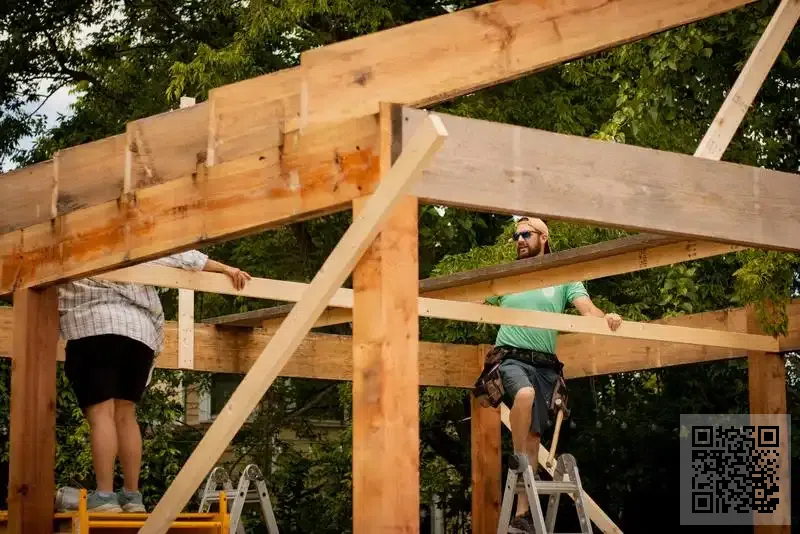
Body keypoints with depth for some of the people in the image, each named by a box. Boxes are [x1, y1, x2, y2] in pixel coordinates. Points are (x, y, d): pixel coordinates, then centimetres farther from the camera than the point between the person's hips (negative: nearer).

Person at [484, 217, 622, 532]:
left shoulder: (564, 279, 10)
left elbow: (588, 310, -2)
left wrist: (606, 318, -24)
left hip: (545, 365, 2)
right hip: (511, 357, -2)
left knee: (534, 438, 1)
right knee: (525, 393, -36)